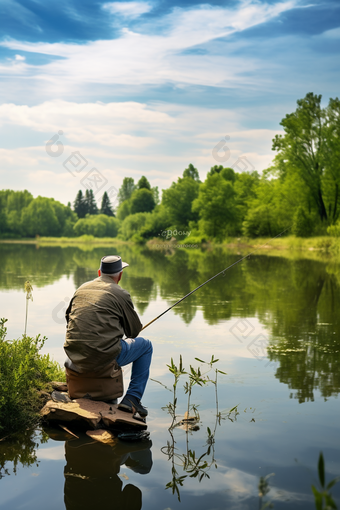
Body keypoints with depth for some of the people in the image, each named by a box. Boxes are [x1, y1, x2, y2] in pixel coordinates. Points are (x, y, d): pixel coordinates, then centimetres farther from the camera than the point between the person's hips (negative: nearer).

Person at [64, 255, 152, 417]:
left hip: (74, 356, 6)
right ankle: (132, 397, 9)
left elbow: (68, 317, 29)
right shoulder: (121, 294, -3)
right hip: (103, 357, -6)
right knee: (145, 345, 17)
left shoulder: (82, 288, 14)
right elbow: (134, 331, 6)